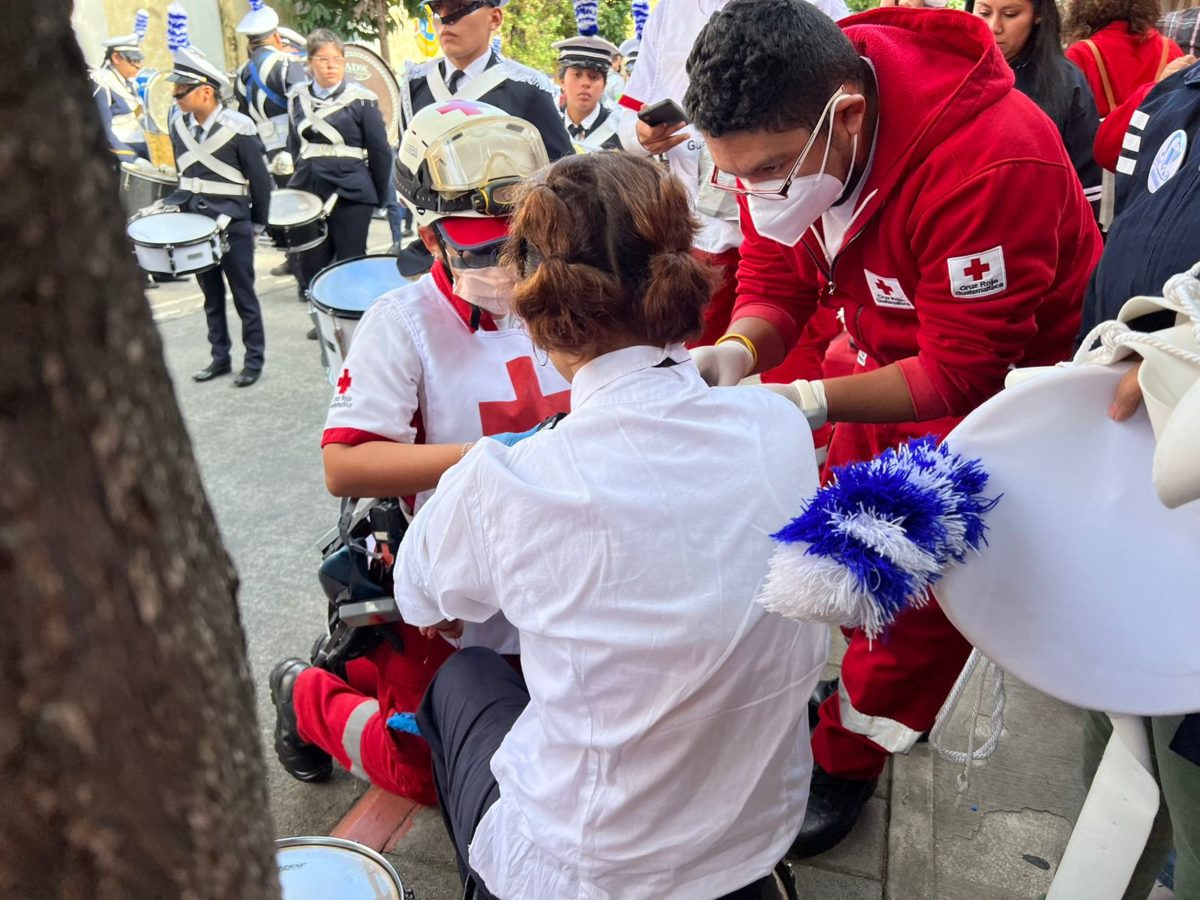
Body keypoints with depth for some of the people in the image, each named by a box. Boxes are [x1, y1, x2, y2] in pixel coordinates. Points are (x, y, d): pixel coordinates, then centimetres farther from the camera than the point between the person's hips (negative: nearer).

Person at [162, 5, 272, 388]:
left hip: (232, 225, -6)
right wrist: (170, 207, 6)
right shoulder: (179, 125, 3)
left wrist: (258, 224, -1)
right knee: (211, 294, 13)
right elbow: (183, 175, 15)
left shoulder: (238, 128, -14)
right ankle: (220, 356, 23)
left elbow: (259, 180, -7)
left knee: (243, 295, 4)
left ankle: (254, 359, 14)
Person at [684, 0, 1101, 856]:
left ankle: (846, 760, 21)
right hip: (893, 353, 6)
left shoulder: (993, 163, -37)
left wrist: (808, 400, -40)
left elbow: (962, 375, -31)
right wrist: (736, 352, -32)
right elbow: (774, 284, -10)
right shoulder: (781, 136, -18)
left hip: (1005, 380, -5)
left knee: (929, 592, 1)